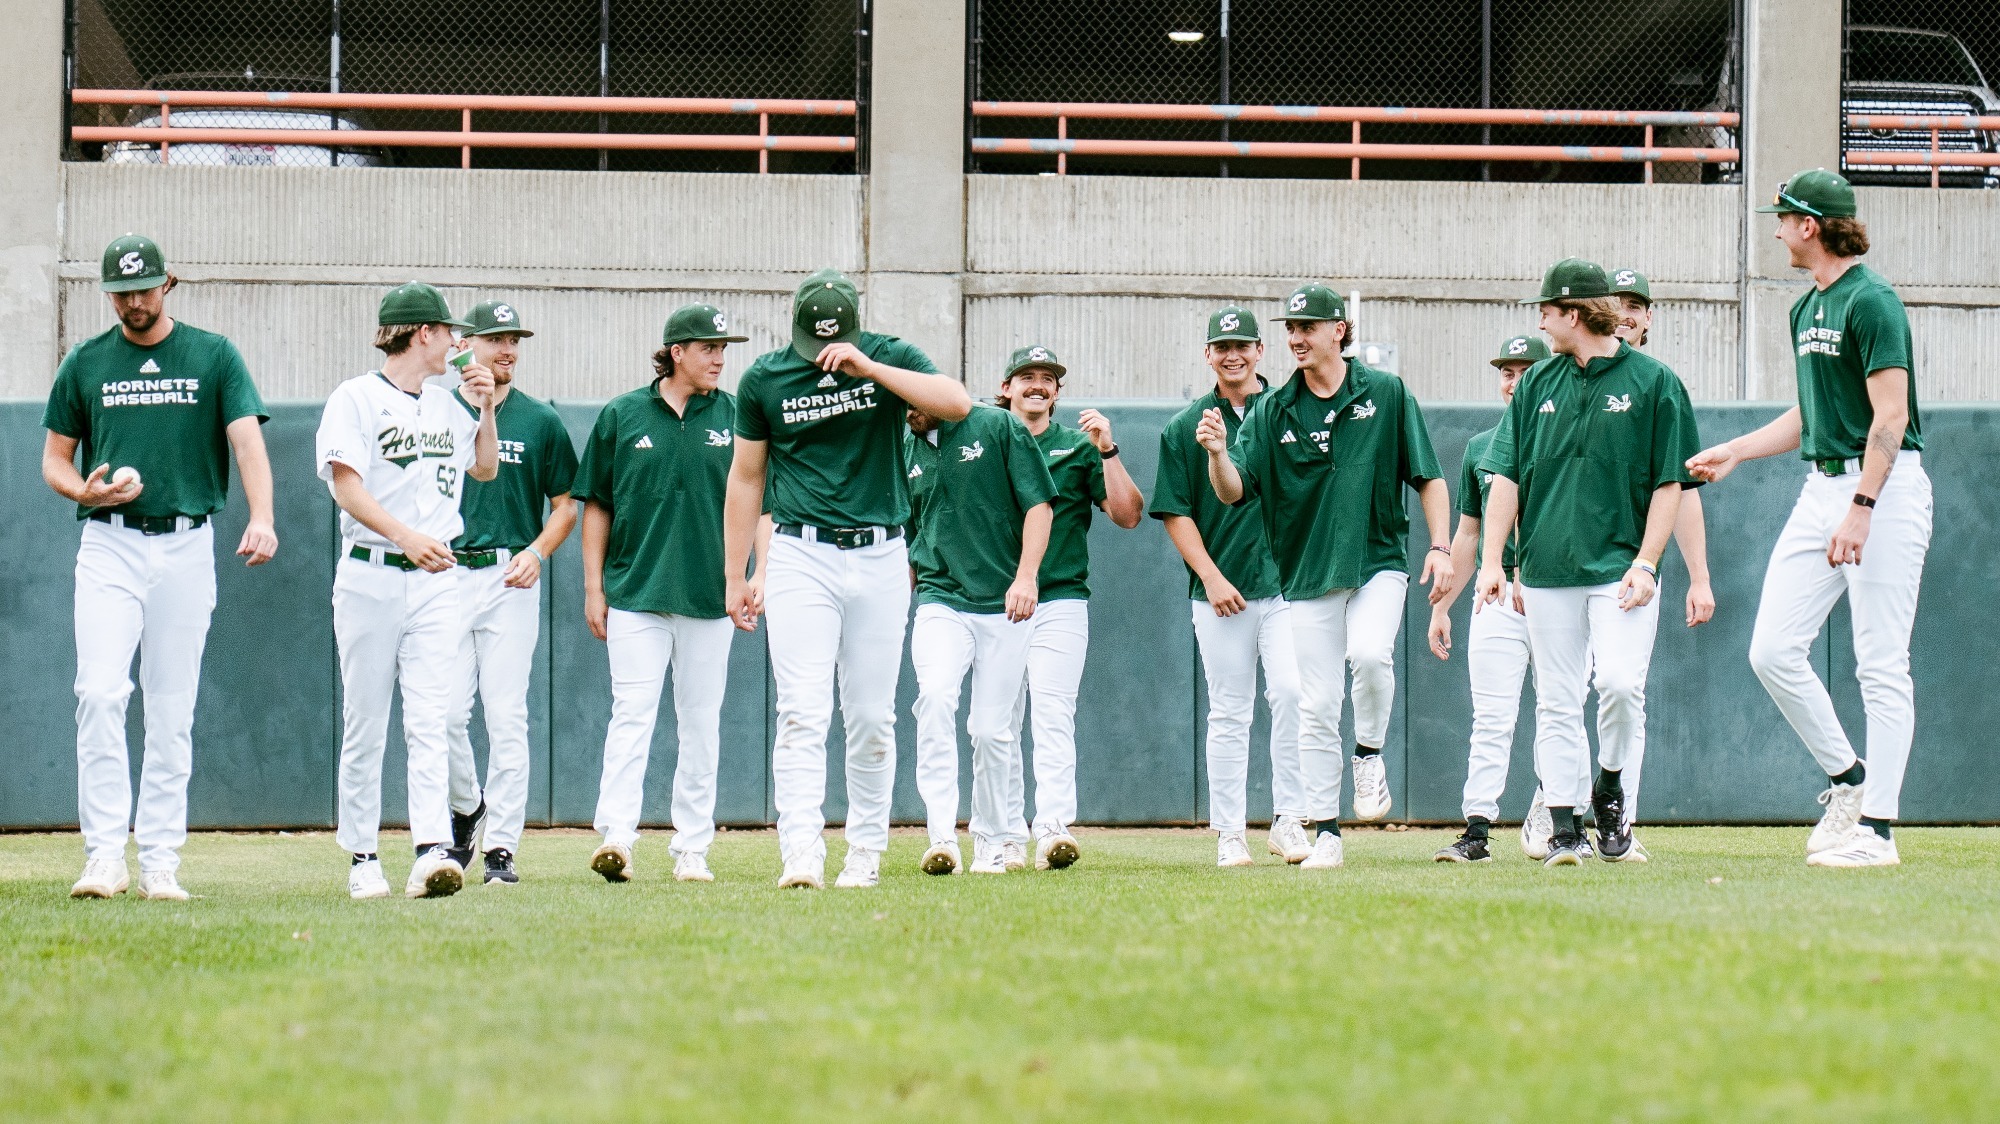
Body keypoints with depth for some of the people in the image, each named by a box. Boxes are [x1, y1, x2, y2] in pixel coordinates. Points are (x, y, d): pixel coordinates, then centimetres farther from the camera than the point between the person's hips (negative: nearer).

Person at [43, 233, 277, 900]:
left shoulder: (213, 356, 5)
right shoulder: (86, 363, 9)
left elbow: (248, 440, -6)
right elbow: (55, 457, 14)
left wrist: (261, 518, -24)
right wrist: (88, 491, -10)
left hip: (187, 549, 0)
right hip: (108, 547, 0)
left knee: (173, 711, 3)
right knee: (100, 693, -15)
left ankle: (160, 863, 7)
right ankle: (105, 856, -14)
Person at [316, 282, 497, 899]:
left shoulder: (449, 404, 17)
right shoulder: (356, 398, -2)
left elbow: (485, 468, 33)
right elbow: (345, 484, -13)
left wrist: (485, 408, 16)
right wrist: (405, 535, -28)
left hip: (436, 580, 4)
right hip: (370, 577, -4)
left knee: (429, 722, -9)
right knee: (365, 726, 2)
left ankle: (432, 852, -20)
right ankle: (362, 858, 10)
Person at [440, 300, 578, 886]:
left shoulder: (540, 420, 8)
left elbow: (565, 506, 12)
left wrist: (537, 552, -6)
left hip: (511, 579, 0)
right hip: (444, 577, 0)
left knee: (506, 717, -4)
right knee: (446, 711, -6)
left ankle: (500, 847, 0)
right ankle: (465, 809, 21)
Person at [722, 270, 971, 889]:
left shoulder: (889, 357, 1)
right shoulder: (764, 379, 2)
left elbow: (958, 403, -16)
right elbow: (746, 478, 10)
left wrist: (869, 368, -21)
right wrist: (735, 576, 8)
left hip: (879, 559, 1)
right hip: (802, 558, -1)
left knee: (872, 716, 6)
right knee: (802, 711, -13)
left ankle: (866, 851, 16)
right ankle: (801, 853, -20)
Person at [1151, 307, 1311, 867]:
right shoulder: (1185, 427, 8)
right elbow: (1175, 512, 5)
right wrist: (1212, 577, -6)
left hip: (1286, 583, -1)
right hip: (1220, 591, 1)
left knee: (1291, 692, -15)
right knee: (1228, 713, 3)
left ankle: (1288, 820, -7)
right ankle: (1228, 835, 8)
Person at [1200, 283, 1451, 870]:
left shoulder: (1387, 394, 1)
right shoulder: (1273, 411, 4)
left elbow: (1428, 476, 4)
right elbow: (1233, 490, -3)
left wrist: (1440, 547, -5)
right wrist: (1218, 452, -24)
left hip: (1378, 562, -2)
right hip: (1309, 574, 2)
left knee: (1369, 652, -29)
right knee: (1317, 705, 1)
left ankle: (1370, 753, -2)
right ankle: (1325, 832, 9)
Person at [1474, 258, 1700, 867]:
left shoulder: (1653, 382, 0)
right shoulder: (1538, 382, 11)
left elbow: (1670, 483, -1)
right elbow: (1506, 478, 11)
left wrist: (1645, 564, -10)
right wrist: (1493, 562, 3)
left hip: (1620, 570, -4)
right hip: (1546, 572, 4)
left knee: (1621, 683, -18)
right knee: (1556, 703, 2)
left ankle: (1609, 790, 6)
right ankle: (1565, 828, 7)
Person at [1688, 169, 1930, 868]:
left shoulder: (1872, 301, -12)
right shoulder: (1807, 308, 16)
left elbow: (1890, 417, -19)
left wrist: (1860, 510, -25)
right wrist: (1736, 451, 22)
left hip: (1884, 488, -9)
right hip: (1821, 486, 9)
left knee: (1880, 665, -6)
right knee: (1772, 650, 2)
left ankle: (1877, 826, -3)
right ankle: (1846, 780, 16)